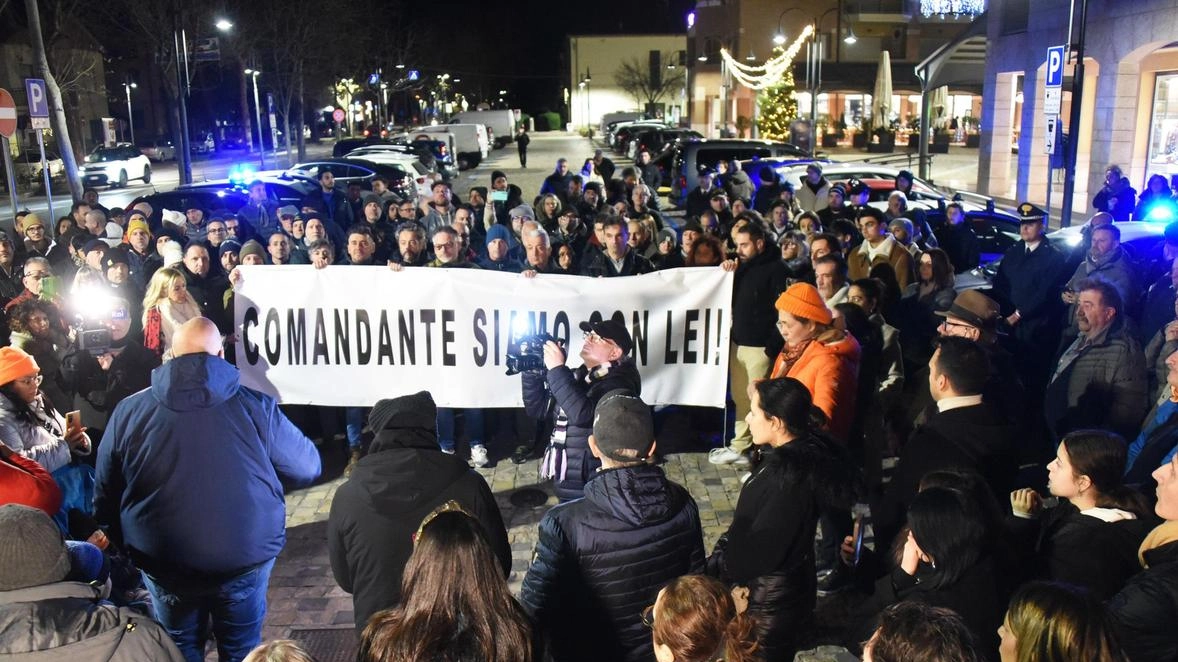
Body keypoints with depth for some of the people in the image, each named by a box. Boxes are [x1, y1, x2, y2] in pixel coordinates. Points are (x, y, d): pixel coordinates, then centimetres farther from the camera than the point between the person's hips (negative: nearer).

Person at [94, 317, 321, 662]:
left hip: (162, 563, 2)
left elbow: (105, 496, 3)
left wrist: (126, 544, 21)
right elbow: (307, 468, -2)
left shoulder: (129, 411, -6)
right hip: (246, 557, -1)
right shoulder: (255, 407, -12)